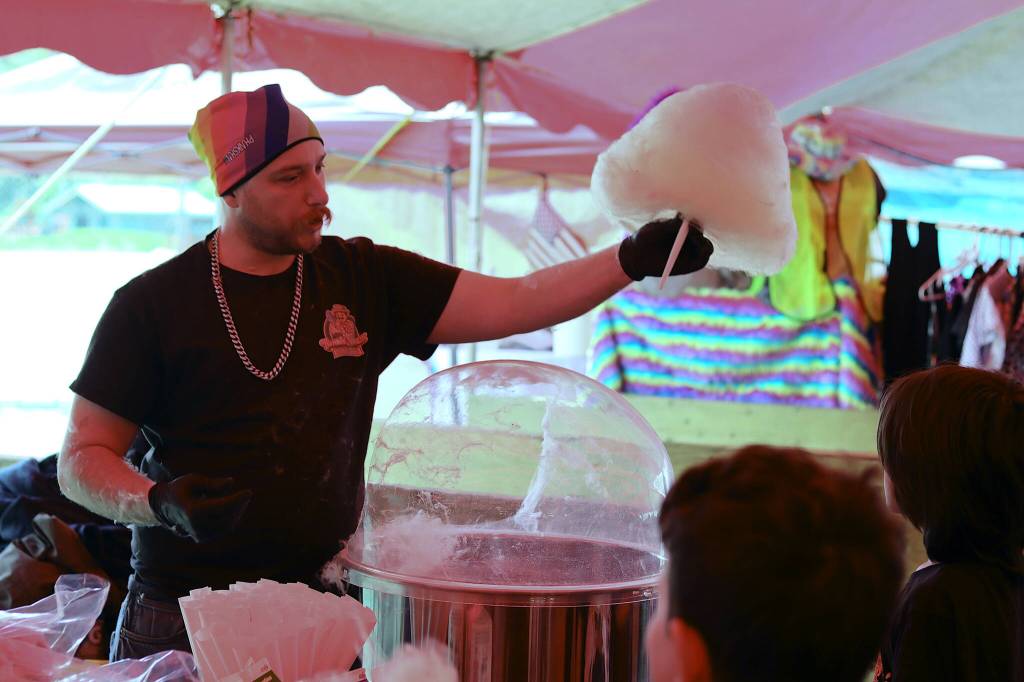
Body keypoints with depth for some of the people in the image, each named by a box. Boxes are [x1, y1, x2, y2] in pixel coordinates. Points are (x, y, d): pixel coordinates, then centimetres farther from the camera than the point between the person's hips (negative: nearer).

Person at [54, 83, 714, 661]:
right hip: (182, 615, -2)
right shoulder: (153, 303, -3)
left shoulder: (363, 278, 4)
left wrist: (629, 259, -15)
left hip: (325, 602, 2)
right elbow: (82, 459, -1)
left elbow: (509, 304, -2)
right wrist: (164, 503, -21)